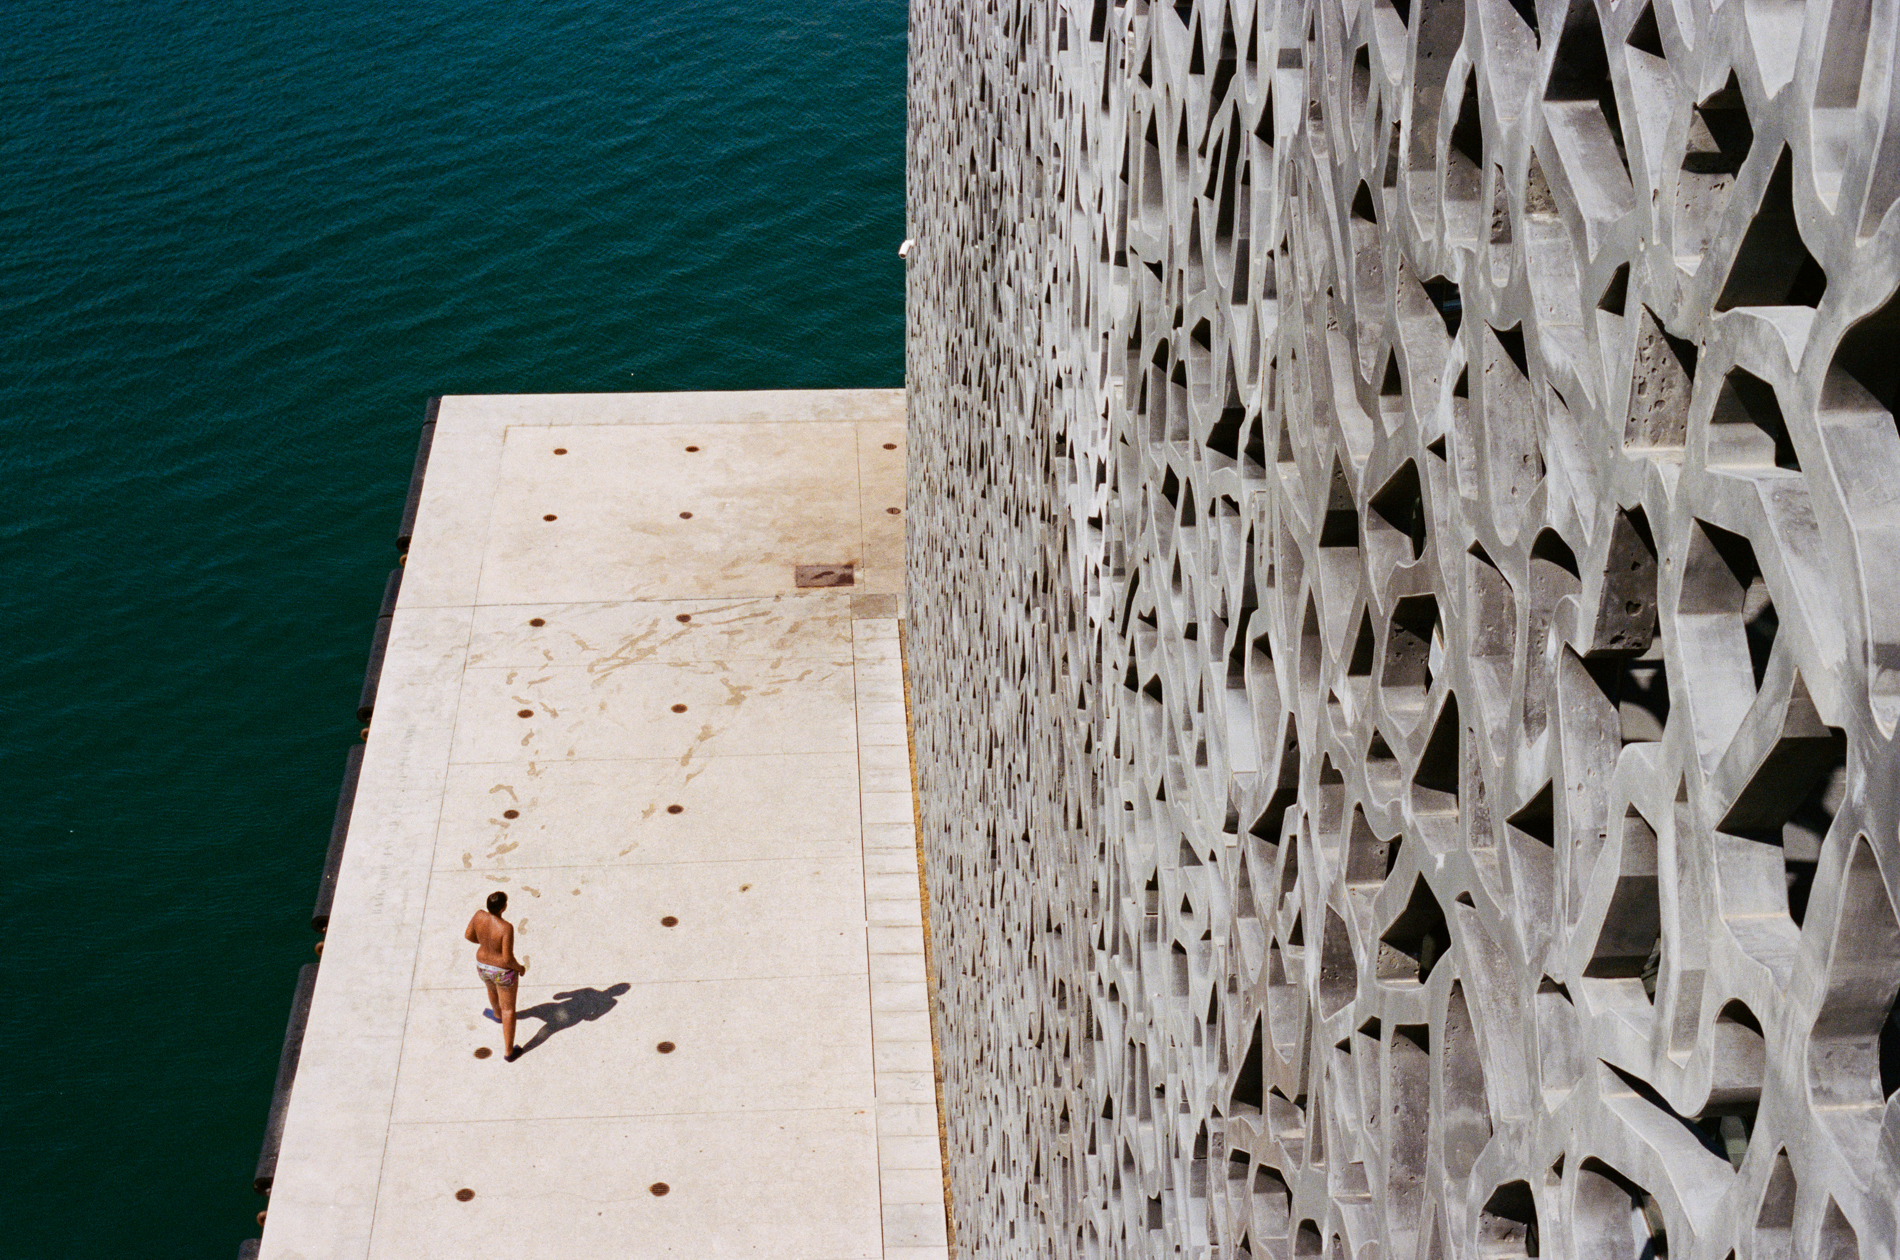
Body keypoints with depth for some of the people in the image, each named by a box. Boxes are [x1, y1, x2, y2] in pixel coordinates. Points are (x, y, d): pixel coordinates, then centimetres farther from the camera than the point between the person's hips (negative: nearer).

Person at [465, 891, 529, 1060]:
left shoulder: (479, 916, -21)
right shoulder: (506, 928, -36)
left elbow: (468, 935, -3)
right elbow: (508, 958, -30)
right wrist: (519, 967, -8)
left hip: (483, 966, 5)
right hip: (504, 971, -5)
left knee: (492, 988, 40)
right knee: (508, 1009, 17)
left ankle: (497, 1014, 71)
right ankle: (508, 1051, 28)